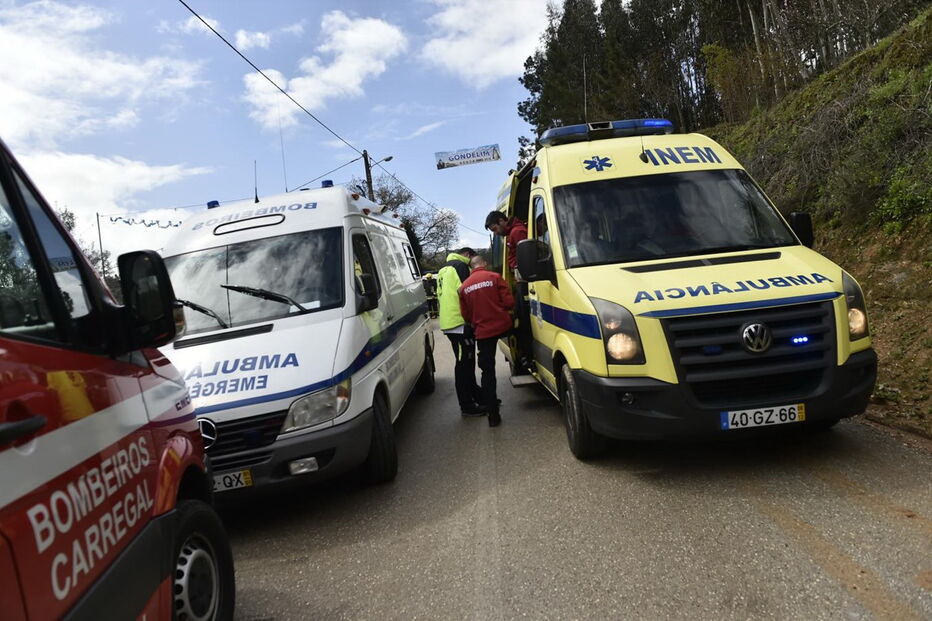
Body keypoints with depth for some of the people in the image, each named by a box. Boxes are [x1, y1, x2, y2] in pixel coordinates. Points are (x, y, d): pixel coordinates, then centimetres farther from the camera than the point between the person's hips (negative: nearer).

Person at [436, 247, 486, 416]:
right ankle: (467, 405, -2)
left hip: (448, 322, 10)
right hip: (460, 322, -10)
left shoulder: (444, 270, 24)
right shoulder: (460, 266, -7)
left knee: (466, 362, 18)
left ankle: (478, 397, 28)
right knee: (464, 364, -6)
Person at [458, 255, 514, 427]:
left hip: (483, 332, 2)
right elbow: (509, 302, -7)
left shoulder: (464, 287, 6)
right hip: (502, 326, -2)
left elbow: (466, 315, 9)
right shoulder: (494, 277, -3)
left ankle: (493, 414, 2)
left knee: (487, 371, 4)